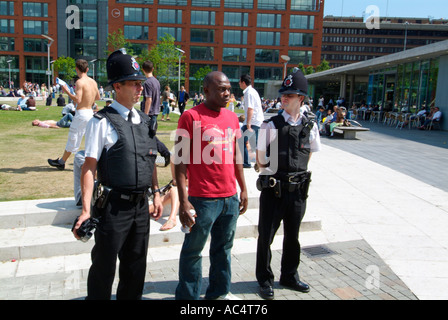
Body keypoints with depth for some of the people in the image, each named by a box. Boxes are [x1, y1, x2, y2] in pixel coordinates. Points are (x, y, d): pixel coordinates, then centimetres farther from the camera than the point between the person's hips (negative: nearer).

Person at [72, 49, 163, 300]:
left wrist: (156, 194, 14)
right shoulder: (103, 121, -9)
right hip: (114, 206, -6)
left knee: (136, 266, 19)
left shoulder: (145, 120, 10)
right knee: (104, 269, 9)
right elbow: (89, 166, -12)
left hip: (141, 204, 6)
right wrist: (87, 209, -18)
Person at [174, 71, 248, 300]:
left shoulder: (232, 117, 11)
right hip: (203, 199, -6)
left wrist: (243, 189, 19)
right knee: (193, 251, 7)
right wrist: (183, 200, -14)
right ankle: (187, 296, 25)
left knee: (223, 248, 19)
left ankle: (219, 291, 37)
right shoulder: (191, 116, -8)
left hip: (230, 198, 6)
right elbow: (180, 160, -10)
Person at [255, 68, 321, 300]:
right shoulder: (271, 125, -9)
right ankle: (264, 279, 27)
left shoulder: (310, 127, 1)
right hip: (273, 190, -3)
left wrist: (297, 173, 8)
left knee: (292, 236, 18)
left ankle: (289, 276, 38)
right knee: (266, 236, 7)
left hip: (298, 190, 3)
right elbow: (260, 160, -2)